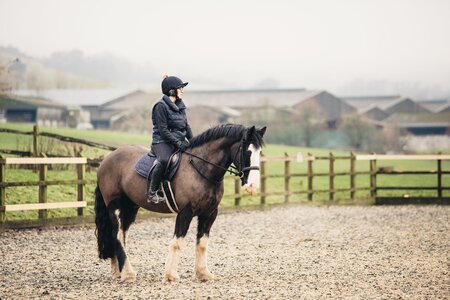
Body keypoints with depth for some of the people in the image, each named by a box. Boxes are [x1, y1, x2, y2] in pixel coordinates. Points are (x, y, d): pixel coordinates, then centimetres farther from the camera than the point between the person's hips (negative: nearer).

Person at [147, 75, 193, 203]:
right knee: (164, 160, -37)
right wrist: (177, 142, -21)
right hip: (162, 142, -8)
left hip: (179, 141, 8)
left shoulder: (180, 106, 14)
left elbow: (186, 125, 20)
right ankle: (152, 192, -28)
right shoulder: (161, 106, -10)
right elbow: (163, 130, -15)